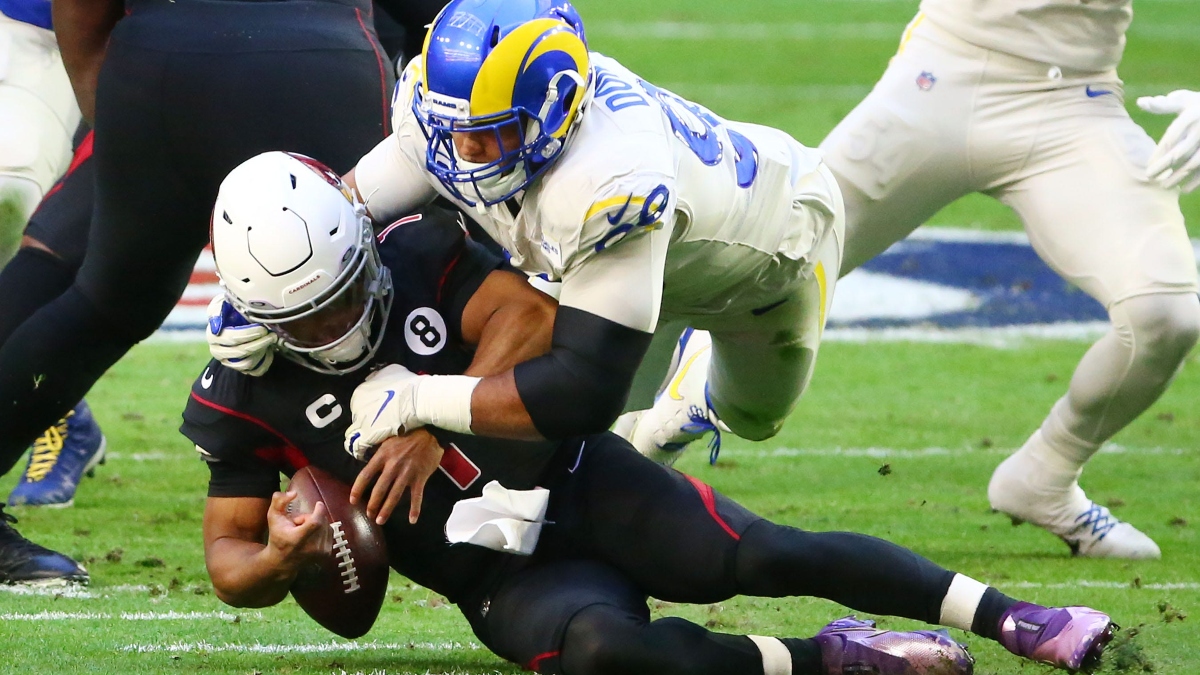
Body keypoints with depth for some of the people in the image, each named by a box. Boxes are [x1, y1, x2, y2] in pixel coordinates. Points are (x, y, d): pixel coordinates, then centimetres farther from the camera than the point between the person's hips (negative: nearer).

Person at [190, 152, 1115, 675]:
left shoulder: (416, 254, -8)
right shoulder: (242, 398, -7)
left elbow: (531, 316, -20)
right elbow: (228, 558, -2)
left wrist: (430, 424, -27)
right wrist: (279, 561, -26)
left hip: (574, 479, 1)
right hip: (504, 578, -1)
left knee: (762, 558, -17)